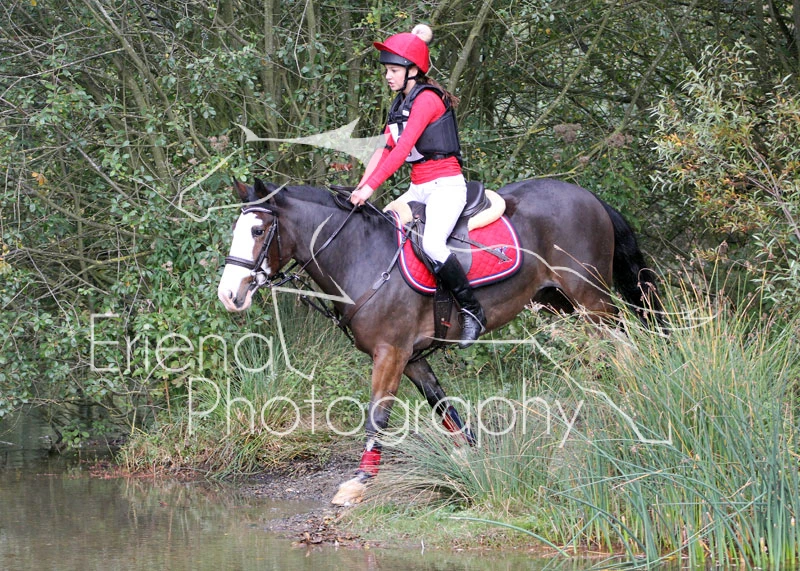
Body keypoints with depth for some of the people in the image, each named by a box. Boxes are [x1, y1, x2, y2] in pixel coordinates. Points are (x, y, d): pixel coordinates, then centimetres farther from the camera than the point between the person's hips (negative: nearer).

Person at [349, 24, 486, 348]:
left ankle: (472, 312, -17)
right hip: (419, 188, 10)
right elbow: (385, 151, 10)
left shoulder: (426, 99, -13)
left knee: (432, 244, -30)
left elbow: (403, 149, -22)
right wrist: (359, 189, -3)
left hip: (446, 184, -10)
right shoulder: (400, 104, 15)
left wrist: (371, 186, -27)